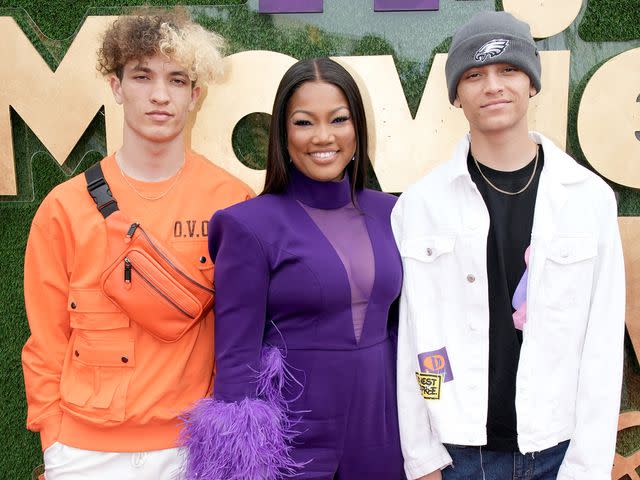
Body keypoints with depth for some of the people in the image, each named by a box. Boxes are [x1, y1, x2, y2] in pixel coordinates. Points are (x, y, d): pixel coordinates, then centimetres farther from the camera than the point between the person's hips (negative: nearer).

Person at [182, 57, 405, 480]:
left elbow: (402, 328, 8)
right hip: (291, 445, -4)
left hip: (380, 436, 4)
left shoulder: (388, 212, 1)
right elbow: (235, 361, -11)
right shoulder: (251, 225, -13)